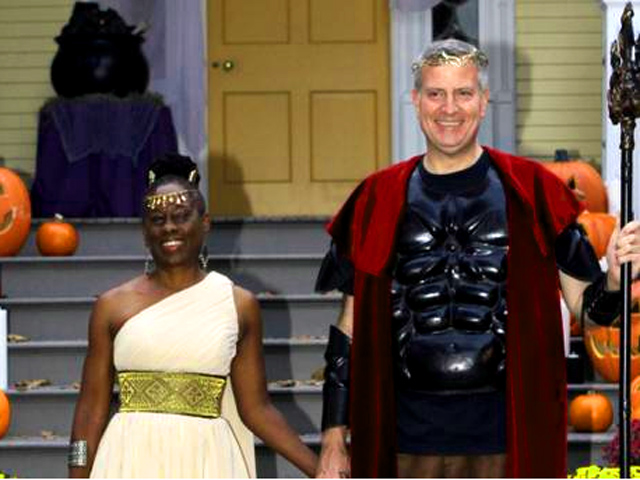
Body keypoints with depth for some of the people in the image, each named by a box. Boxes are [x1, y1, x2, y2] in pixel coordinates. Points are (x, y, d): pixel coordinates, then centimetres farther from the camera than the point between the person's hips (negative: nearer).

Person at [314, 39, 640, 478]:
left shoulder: (529, 191, 3)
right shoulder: (379, 199, 8)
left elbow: (587, 306, 5)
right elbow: (352, 328, 12)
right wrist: (333, 438, 8)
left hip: (509, 439, -1)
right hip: (409, 437, 2)